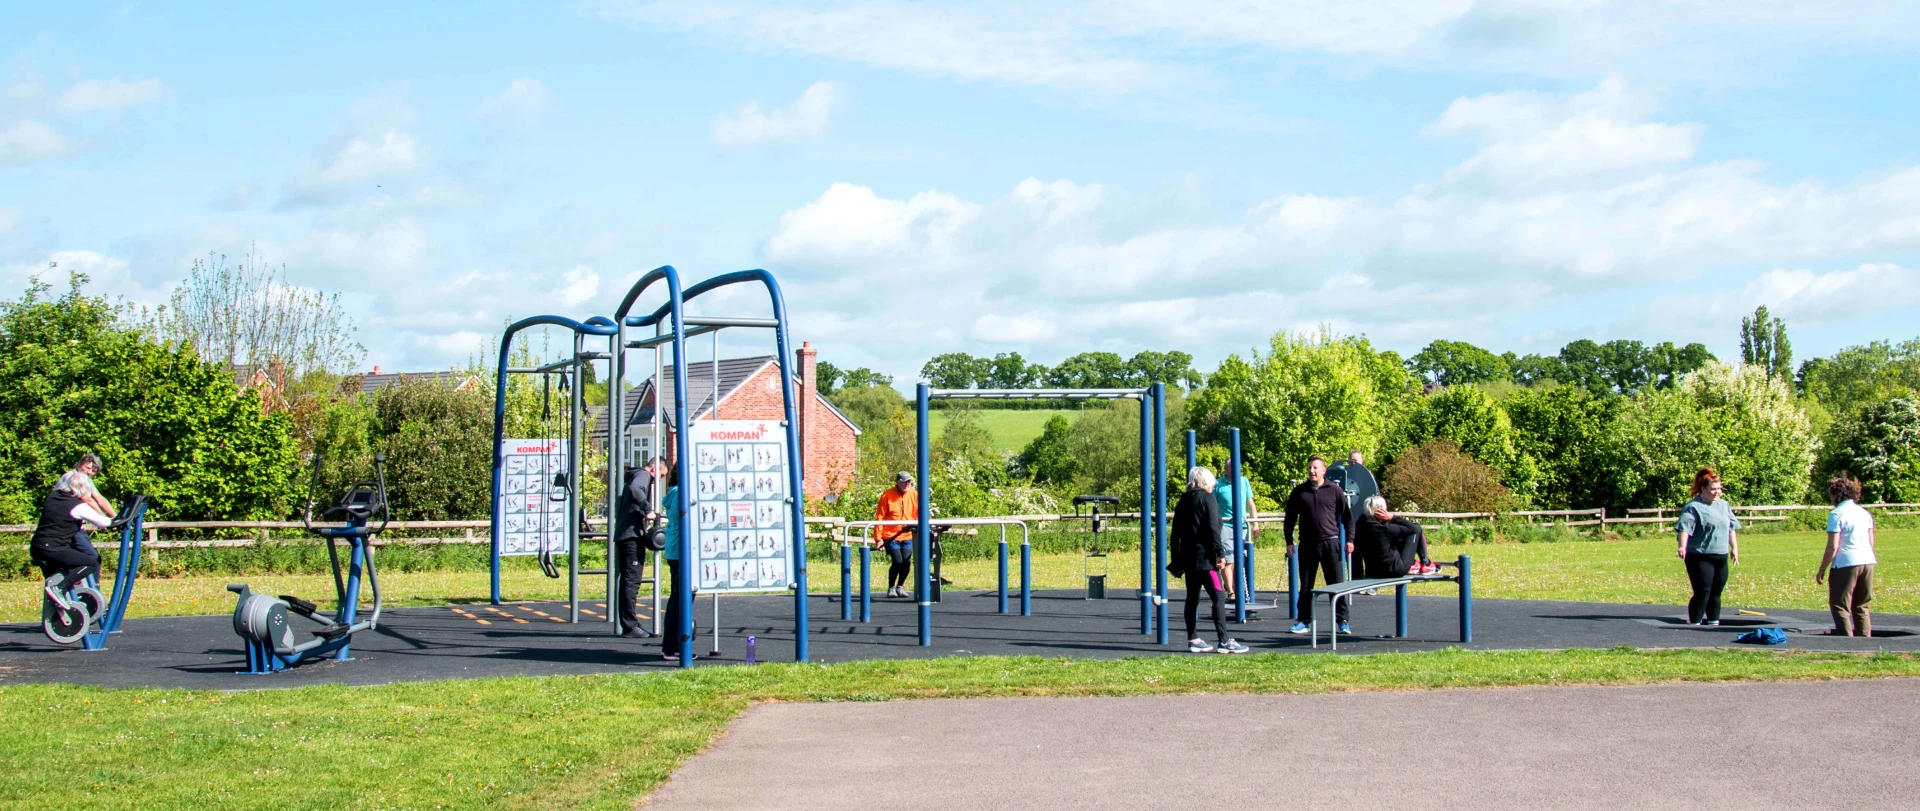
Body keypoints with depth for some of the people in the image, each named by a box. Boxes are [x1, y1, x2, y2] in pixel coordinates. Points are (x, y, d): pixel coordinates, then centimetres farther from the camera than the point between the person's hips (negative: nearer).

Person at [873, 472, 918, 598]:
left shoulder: (915, 495, 3)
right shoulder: (887, 495, -8)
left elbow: (918, 514, 13)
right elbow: (879, 517, -7)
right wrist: (878, 538, -11)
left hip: (908, 536, 4)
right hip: (891, 536, -4)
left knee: (906, 562, -4)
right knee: (897, 561, -13)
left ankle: (900, 587, 20)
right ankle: (891, 588, 9)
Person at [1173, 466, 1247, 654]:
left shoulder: (1183, 502, 14)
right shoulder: (1207, 499, -6)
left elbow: (1175, 534, 15)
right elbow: (1213, 529, -15)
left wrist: (1176, 559, 19)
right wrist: (1220, 553, -14)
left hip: (1188, 558, 7)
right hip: (1205, 558, -7)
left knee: (1192, 598, 12)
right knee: (1217, 597, -8)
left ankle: (1193, 640, 13)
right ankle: (1224, 641, -13)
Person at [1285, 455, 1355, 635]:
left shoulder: (1334, 490, 2)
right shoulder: (1299, 491, 6)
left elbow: (1347, 516, 6)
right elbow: (1290, 518, 10)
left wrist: (1349, 539, 0)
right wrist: (1289, 542, 4)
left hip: (1330, 542, -2)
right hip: (1307, 544, 2)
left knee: (1336, 583, 0)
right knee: (1306, 585, 6)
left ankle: (1342, 621, 7)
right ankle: (1303, 621, 14)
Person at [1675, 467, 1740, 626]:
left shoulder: (1724, 505, 13)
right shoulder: (1693, 508, -11)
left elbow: (1731, 528, 22)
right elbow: (1684, 527, -24)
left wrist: (1734, 548, 20)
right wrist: (1682, 547, -38)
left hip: (1721, 557, 7)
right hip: (1700, 557, -7)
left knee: (1716, 593, 13)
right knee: (1702, 592, -10)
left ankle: (1713, 623, 24)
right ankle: (1694, 624, -6)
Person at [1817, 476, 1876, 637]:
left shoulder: (1836, 514, -8)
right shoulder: (1864, 513, 12)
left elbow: (1833, 547, -11)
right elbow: (1871, 542, 15)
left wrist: (1822, 570, -4)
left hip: (1845, 563, -7)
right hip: (1868, 562, 7)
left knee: (1839, 606, 1)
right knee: (1861, 606, 15)